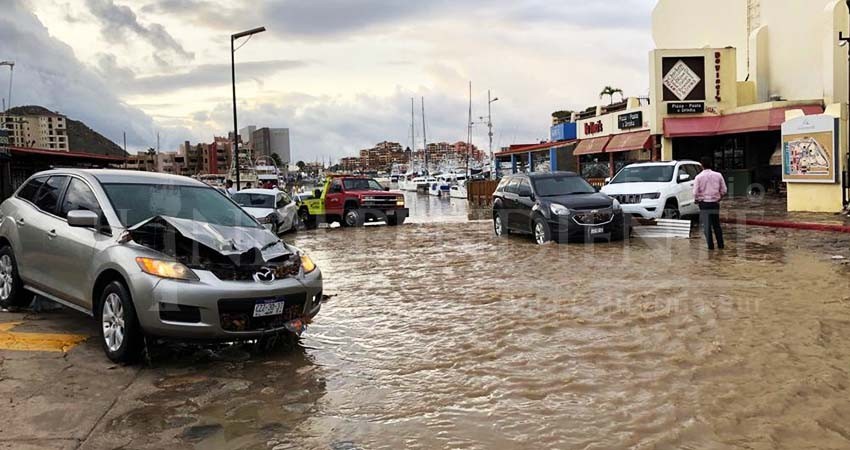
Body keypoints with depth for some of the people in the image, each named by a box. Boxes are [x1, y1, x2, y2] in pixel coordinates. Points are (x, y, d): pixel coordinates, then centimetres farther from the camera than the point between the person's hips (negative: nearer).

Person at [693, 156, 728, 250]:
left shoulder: (699, 177, -9)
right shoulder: (718, 175, 0)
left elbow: (695, 192, -11)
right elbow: (724, 190, 2)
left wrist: (697, 200, 8)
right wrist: (719, 198, 19)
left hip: (704, 203, -3)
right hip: (715, 203, 3)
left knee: (706, 225, 3)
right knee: (716, 225, 14)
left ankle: (710, 245, 2)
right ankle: (720, 244, 17)